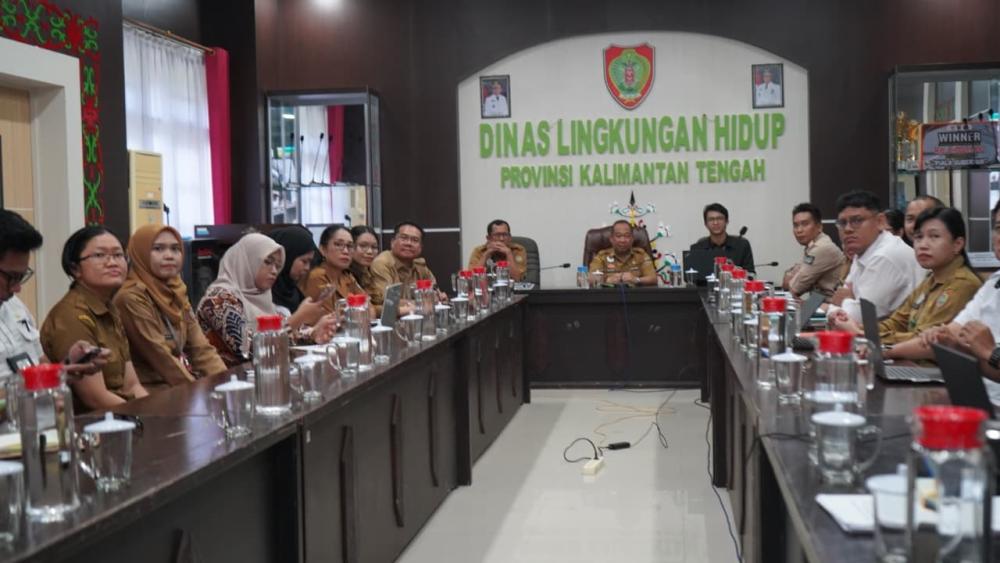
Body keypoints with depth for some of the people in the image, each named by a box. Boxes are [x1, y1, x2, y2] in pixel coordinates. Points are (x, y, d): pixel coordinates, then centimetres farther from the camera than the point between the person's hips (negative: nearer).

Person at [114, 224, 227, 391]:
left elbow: (201, 348, 4)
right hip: (154, 392, -7)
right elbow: (161, 359, -17)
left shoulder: (175, 293, 11)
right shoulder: (131, 298, -13)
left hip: (183, 387, 7)